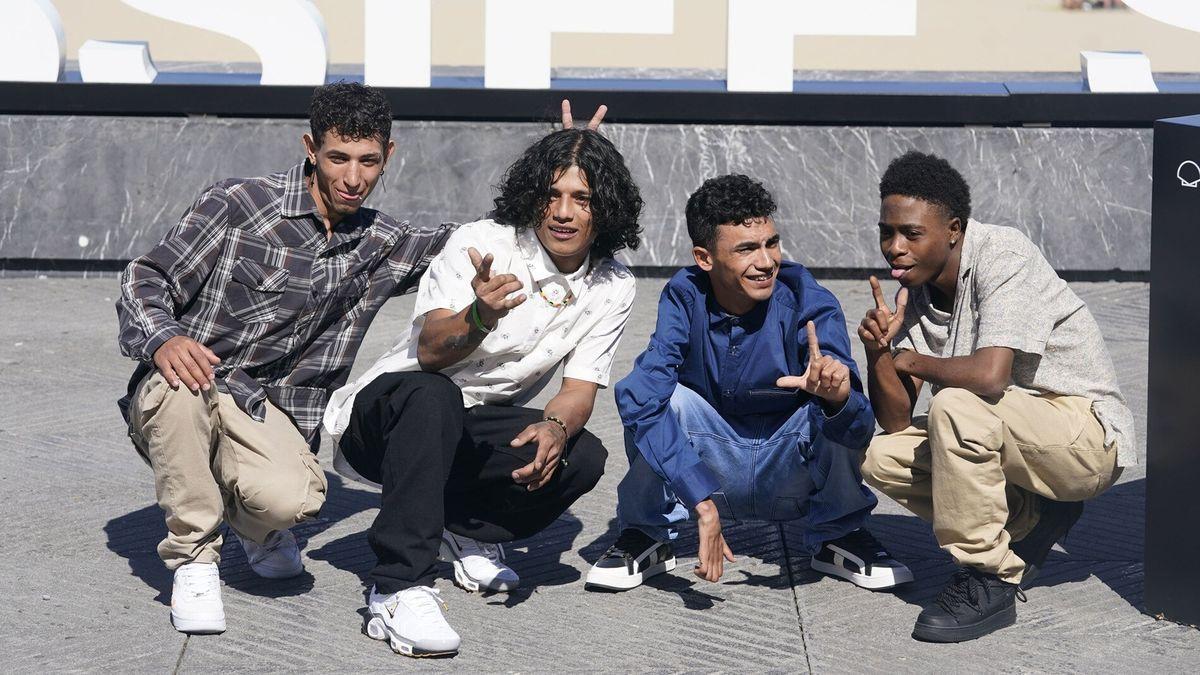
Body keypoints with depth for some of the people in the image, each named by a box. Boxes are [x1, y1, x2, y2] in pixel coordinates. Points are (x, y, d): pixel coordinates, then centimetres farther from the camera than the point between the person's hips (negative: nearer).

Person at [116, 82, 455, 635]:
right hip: (177, 402, -2)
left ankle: (254, 524, 8)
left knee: (292, 498, -33)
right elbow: (145, 280, -5)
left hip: (267, 416, 2)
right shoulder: (241, 204, -3)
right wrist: (163, 340, -27)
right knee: (177, 385, -40)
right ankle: (193, 557, -18)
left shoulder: (381, 247, 12)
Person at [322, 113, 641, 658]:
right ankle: (398, 591, -39)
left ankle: (468, 533, 8)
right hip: (385, 411, -5)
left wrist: (555, 428, -30)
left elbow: (580, 388, -6)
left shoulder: (612, 289, -2)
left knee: (582, 456, -21)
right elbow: (431, 350, -27)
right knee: (433, 396, -39)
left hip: (473, 428, 5)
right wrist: (479, 317, -49)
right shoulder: (481, 244, -17)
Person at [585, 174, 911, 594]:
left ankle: (836, 535, -2)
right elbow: (640, 398, -31)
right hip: (710, 474, 0)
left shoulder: (807, 304, -18)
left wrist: (837, 394, -53)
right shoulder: (684, 299, -16)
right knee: (658, 394, -27)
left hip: (791, 476, 0)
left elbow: (859, 429, -27)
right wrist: (702, 504, -41)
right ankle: (647, 536, -2)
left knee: (838, 396, -29)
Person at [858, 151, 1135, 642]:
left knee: (956, 406, -31)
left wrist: (912, 361, -15)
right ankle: (1031, 523, 5)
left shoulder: (1003, 256, -20)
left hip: (1088, 438, -8)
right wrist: (877, 351, -18)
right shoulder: (913, 293, 2)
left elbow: (989, 375, -34)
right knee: (879, 457, -6)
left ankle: (988, 582, -19)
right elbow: (897, 422, 0)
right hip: (1008, 436, 8)